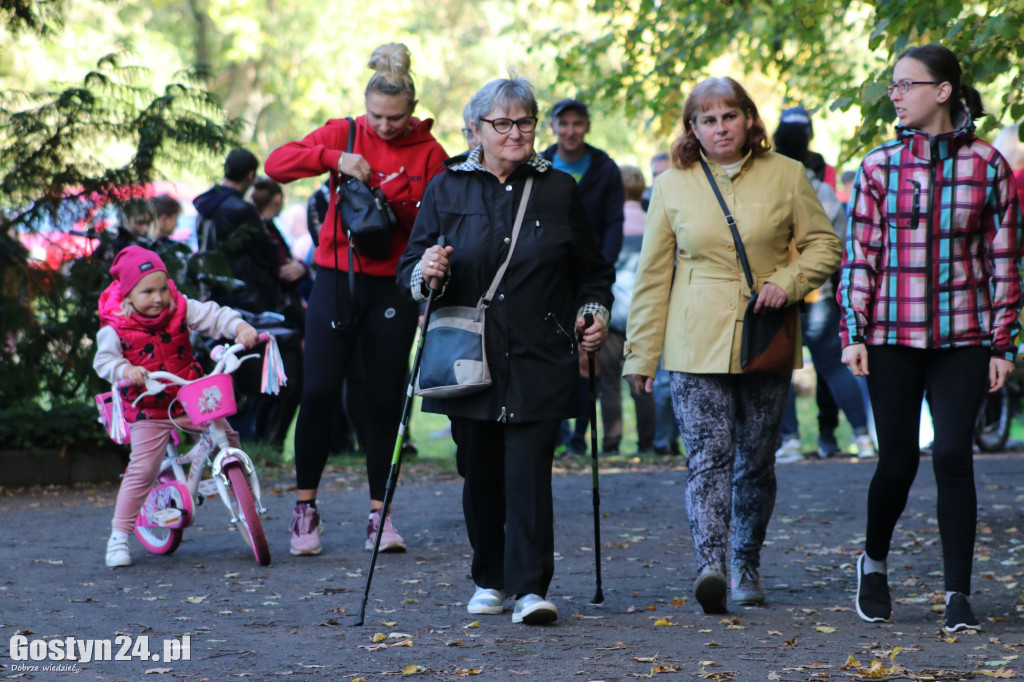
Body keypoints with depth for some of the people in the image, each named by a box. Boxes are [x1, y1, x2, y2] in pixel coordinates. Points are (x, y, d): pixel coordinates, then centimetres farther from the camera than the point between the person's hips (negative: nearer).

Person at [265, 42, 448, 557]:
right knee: (318, 392, -4)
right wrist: (334, 158, -22)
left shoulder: (429, 153, 1)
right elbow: (277, 164, -8)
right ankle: (306, 506, 9)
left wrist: (397, 202, -20)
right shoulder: (344, 133, 2)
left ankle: (379, 512, 10)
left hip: (393, 286, 0)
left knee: (384, 399, 2)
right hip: (337, 277, 0)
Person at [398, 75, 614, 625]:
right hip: (468, 358, 1)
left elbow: (592, 273, 18)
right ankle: (489, 580, 22)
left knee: (529, 469, -11)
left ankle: (531, 589, -13)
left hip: (539, 361, -1)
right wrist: (426, 274, -15)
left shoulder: (559, 191, 10)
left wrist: (594, 312, 0)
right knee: (480, 473, 6)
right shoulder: (447, 190, 8)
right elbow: (409, 273, 7)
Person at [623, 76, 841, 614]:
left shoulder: (786, 175, 4)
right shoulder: (672, 186, 6)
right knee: (708, 454, -14)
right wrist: (641, 354, 7)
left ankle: (747, 566, 24)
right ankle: (710, 566, -26)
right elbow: (652, 276, 9)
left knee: (756, 461, 8)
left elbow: (824, 244, 8)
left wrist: (789, 280, -11)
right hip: (696, 344, -1)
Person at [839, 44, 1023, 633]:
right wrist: (853, 332, -1)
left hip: (962, 339, -1)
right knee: (899, 459, 4)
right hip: (893, 338, 1)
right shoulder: (880, 166, 4)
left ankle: (959, 595, 0)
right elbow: (860, 253, 5)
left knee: (953, 456, -9)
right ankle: (874, 563, 30)